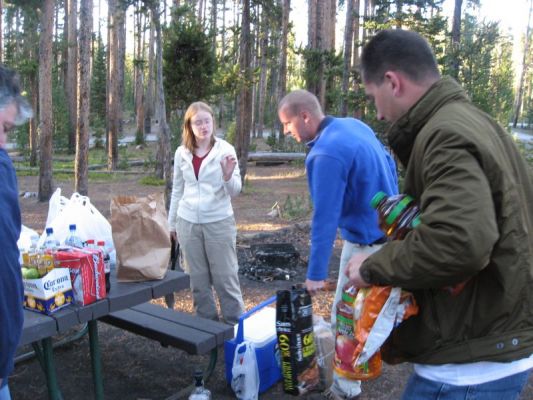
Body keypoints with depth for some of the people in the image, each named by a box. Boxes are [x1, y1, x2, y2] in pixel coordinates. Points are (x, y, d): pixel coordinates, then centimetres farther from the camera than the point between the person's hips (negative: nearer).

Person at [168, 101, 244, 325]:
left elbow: (235, 191, -8)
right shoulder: (181, 153, 3)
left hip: (219, 222, -3)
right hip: (188, 223, 3)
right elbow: (177, 191, 13)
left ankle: (236, 325, 16)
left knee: (226, 278, 3)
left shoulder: (225, 150, -6)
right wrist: (171, 223, 15)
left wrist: (228, 176, -29)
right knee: (198, 280, 12)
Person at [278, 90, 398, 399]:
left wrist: (316, 274, -21)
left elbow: (325, 219, -26)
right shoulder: (355, 125, 3)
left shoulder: (326, 154, -26)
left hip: (368, 241, -9)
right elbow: (389, 164, 15)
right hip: (389, 229, 10)